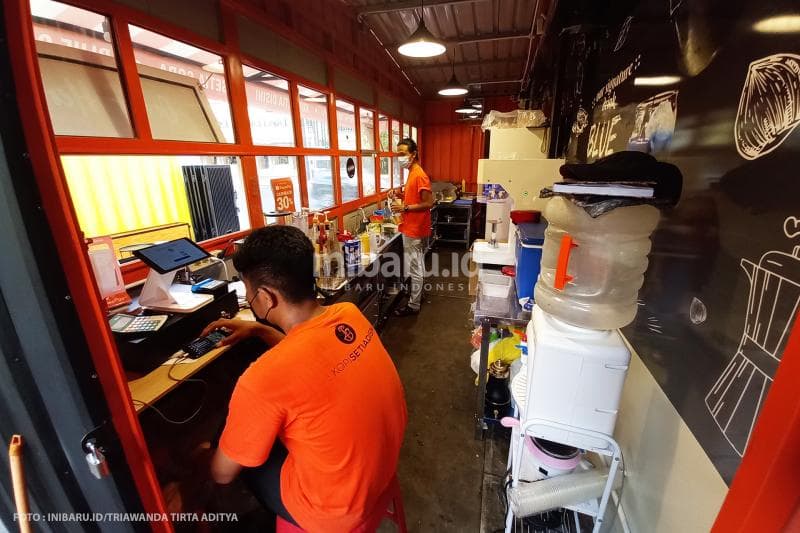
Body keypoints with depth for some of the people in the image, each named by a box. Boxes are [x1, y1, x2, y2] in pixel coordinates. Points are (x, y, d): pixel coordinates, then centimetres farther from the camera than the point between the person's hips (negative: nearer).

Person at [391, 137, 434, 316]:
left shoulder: (419, 175, -19)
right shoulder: (412, 173, 11)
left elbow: (429, 202, -22)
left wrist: (406, 207, -21)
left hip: (414, 230, -10)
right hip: (413, 228, 10)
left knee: (415, 269, 0)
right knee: (417, 267, 20)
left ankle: (413, 305, 11)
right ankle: (417, 296, 35)